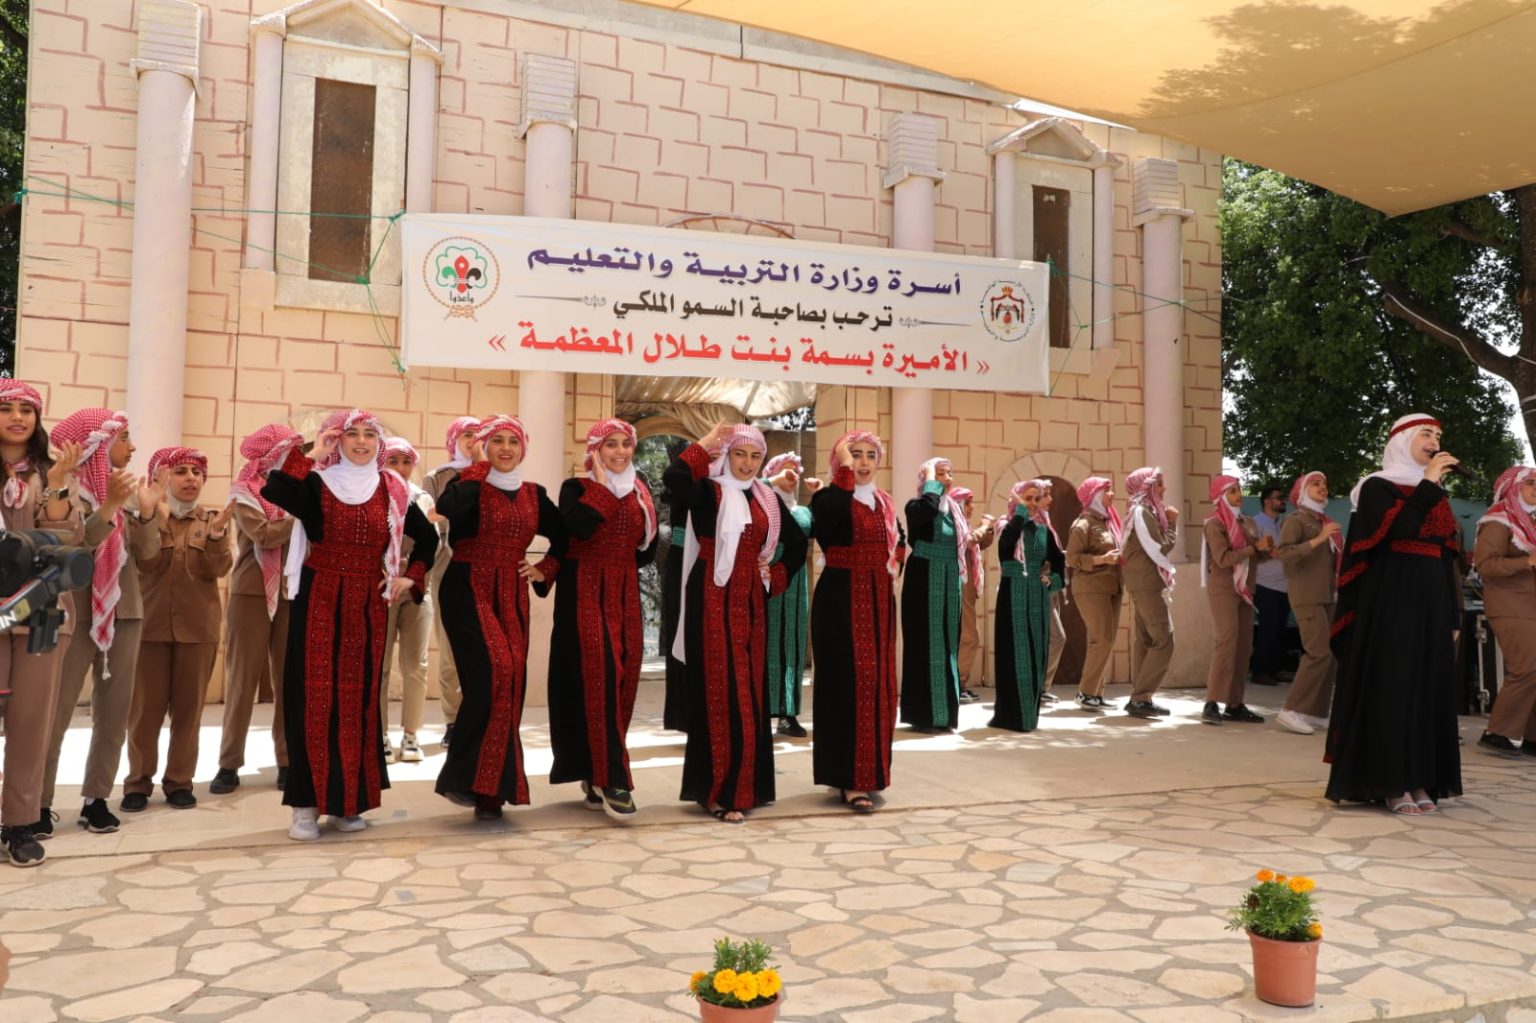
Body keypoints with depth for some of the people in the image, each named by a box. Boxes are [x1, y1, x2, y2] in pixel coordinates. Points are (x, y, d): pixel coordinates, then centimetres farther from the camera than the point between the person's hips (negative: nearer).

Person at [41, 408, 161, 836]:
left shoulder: (124, 486, 11)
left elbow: (147, 551, 6)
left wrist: (146, 513, -10)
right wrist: (109, 507, -28)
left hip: (123, 611, 6)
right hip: (76, 613, -6)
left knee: (114, 711, 5)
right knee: (56, 711, -3)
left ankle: (96, 798, 12)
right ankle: (40, 803, 5)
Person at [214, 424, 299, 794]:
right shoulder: (244, 490, 0)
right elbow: (262, 534, -16)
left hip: (291, 592, 4)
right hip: (251, 592, -3)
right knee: (243, 677, 1)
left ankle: (288, 761, 9)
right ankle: (229, 763, 8)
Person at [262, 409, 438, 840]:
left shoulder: (392, 490, 7)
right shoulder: (316, 482, -1)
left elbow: (428, 537, 17)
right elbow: (273, 491, -23)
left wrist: (411, 578, 7)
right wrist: (310, 455, -16)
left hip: (368, 606, 3)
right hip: (320, 602, -3)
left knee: (360, 697, 7)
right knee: (315, 696, -3)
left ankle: (350, 799, 17)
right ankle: (306, 803, 4)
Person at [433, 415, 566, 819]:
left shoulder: (534, 494, 11)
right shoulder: (469, 486, -3)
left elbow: (563, 536, 24)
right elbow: (446, 509, -27)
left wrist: (545, 569, 9)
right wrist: (478, 472, -14)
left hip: (512, 597, 5)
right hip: (469, 591, -5)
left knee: (510, 683, 0)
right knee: (493, 672, -22)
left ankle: (492, 789, 9)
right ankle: (464, 777, -9)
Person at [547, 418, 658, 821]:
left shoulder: (640, 493, 13)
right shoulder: (576, 487, 0)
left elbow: (648, 550, 16)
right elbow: (578, 528, -20)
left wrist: (620, 566, 2)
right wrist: (602, 483, -12)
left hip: (625, 594, 5)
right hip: (586, 592, -5)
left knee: (622, 678, 3)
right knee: (599, 677, -13)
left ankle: (597, 777, 15)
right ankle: (612, 780, -12)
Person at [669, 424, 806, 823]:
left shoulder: (768, 498, 11)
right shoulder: (708, 491, -4)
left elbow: (797, 544, 22)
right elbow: (673, 478, -27)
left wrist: (775, 576, 8)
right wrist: (707, 443, -15)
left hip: (750, 600, 6)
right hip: (713, 599, -5)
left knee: (749, 691, 9)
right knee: (719, 690, -4)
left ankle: (744, 786, 19)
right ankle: (720, 790, 4)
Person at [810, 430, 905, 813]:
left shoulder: (885, 503, 13)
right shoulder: (828, 498, -6)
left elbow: (899, 543, 25)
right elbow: (829, 517, -30)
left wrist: (896, 563, 5)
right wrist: (845, 469, -25)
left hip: (878, 600, 7)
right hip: (841, 600, -7)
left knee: (877, 684, 10)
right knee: (849, 684, -8)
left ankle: (869, 770, 21)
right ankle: (850, 779, -4)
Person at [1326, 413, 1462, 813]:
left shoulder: (1437, 495, 17)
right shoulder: (1377, 487, -3)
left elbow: (1446, 559, 16)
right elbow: (1399, 529, -23)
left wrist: (1453, 617, 12)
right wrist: (1428, 484, -16)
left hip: (1431, 604, 7)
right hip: (1391, 603, -7)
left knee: (1428, 687, 5)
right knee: (1391, 687, -7)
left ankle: (1419, 780, 11)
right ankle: (1391, 783, -3)